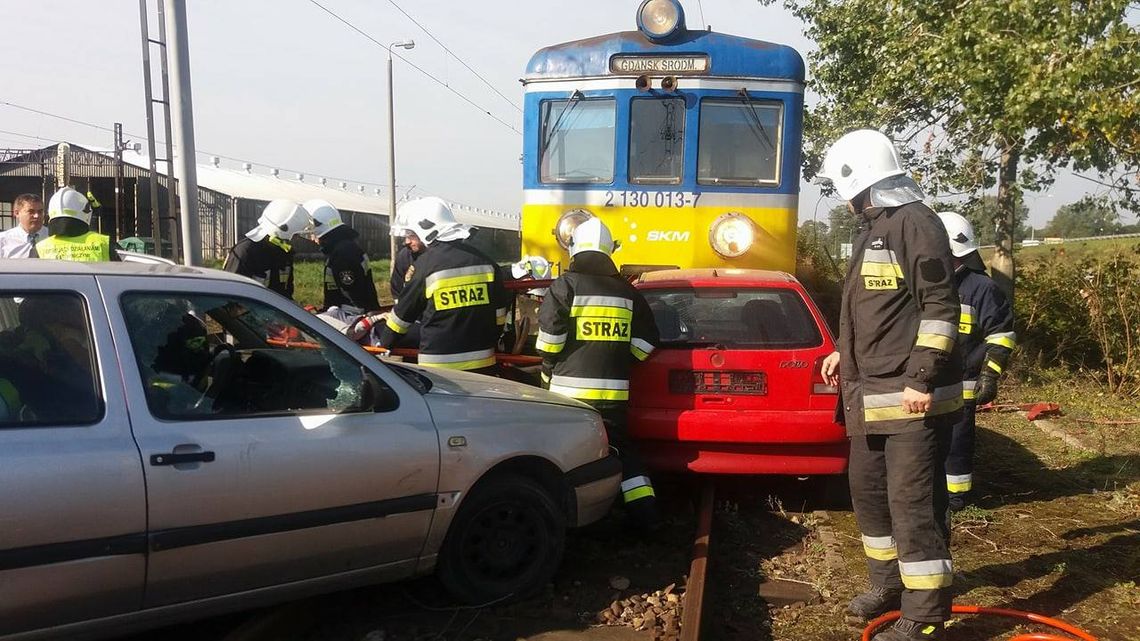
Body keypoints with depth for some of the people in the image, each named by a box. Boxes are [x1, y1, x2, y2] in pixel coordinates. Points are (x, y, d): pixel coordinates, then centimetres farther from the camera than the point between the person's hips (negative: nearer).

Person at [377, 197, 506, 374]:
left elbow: (403, 315, 1)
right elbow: (500, 313, 8)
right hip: (483, 362, 4)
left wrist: (382, 344, 16)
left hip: (439, 366, -4)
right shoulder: (484, 261, 3)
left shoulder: (425, 264, -8)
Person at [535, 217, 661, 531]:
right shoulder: (627, 291, 10)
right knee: (620, 447, 15)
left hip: (570, 387, -4)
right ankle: (645, 513, 13)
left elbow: (549, 336, -9)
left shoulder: (565, 286, -4)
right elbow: (645, 341, 10)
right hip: (614, 388, 4)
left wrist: (549, 372, 5)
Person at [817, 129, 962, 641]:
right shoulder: (874, 228, 17)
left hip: (911, 395, -10)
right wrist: (844, 353, 26)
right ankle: (888, 582, 35)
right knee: (868, 491, 18)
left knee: (914, 503, -5)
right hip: (871, 394, 10)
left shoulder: (915, 222, -13)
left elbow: (939, 307, -18)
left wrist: (921, 378, -21)